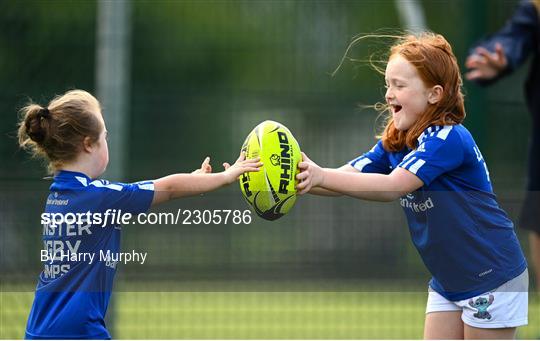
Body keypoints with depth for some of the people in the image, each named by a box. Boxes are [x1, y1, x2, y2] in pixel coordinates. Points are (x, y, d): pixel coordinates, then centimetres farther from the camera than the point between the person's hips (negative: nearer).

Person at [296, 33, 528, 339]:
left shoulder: (449, 138, -24)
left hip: (492, 279, -8)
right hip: (448, 281, 8)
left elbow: (392, 187, -34)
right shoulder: (394, 143, 3)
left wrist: (321, 176, -42)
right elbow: (348, 177, -8)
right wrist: (301, 180, -28)